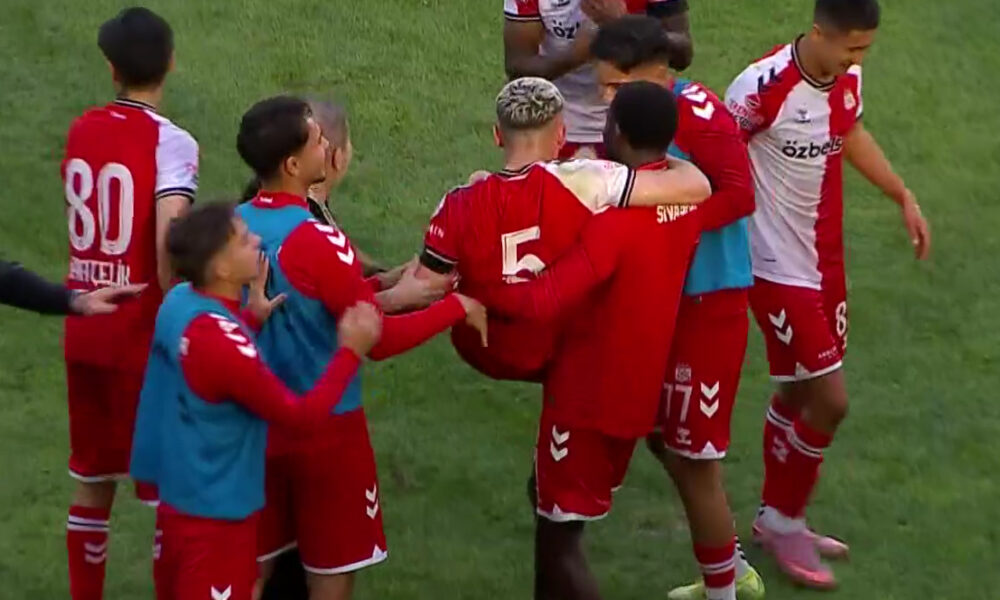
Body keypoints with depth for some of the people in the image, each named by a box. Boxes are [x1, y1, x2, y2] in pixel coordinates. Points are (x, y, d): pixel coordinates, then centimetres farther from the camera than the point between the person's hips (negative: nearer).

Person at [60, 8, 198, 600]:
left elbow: (93, 222, 10)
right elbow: (167, 244, -26)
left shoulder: (81, 131, 6)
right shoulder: (171, 143, -15)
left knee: (92, 480, 17)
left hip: (84, 330, 6)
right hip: (142, 337, -6)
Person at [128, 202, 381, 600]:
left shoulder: (179, 302, -2)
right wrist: (351, 351, -14)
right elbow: (302, 416, -21)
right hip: (216, 516, -9)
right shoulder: (221, 342, -28)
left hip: (179, 499, 9)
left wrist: (251, 319, 8)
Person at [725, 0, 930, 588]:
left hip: (827, 261, 7)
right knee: (830, 401, -5)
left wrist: (904, 197, 23)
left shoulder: (848, 77, -3)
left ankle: (777, 517, 35)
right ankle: (785, 522, 16)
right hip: (781, 269, -7)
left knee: (800, 392, 18)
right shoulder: (763, 87, -26)